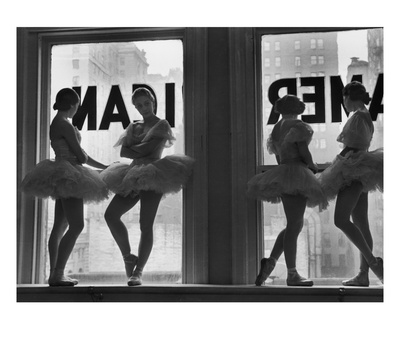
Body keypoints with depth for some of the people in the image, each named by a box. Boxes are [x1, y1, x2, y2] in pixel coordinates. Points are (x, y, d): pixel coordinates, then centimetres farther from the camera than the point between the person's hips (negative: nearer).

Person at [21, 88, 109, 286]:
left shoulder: (57, 123, 17)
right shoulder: (65, 125, -14)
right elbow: (80, 154, -14)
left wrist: (104, 167, 21)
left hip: (63, 176, 11)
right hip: (68, 176, -11)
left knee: (60, 226, 11)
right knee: (76, 225, -12)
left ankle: (55, 274, 15)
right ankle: (57, 274, -14)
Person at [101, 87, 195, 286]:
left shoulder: (162, 125, 3)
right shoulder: (134, 127, 19)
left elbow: (149, 148, -11)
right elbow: (123, 152, 6)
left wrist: (133, 148, 2)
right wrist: (140, 155, -8)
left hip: (153, 175, -6)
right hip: (134, 176, 6)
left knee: (146, 225, -9)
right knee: (111, 214, -6)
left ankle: (138, 272, -6)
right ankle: (128, 256, 9)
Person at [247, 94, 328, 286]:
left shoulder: (276, 129, 20)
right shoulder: (298, 125, -4)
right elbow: (303, 151, -12)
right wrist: (312, 166, 6)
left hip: (282, 174, 8)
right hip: (296, 174, -8)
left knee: (294, 226, 12)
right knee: (294, 226, -9)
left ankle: (270, 262, -1)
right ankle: (292, 275, -9)